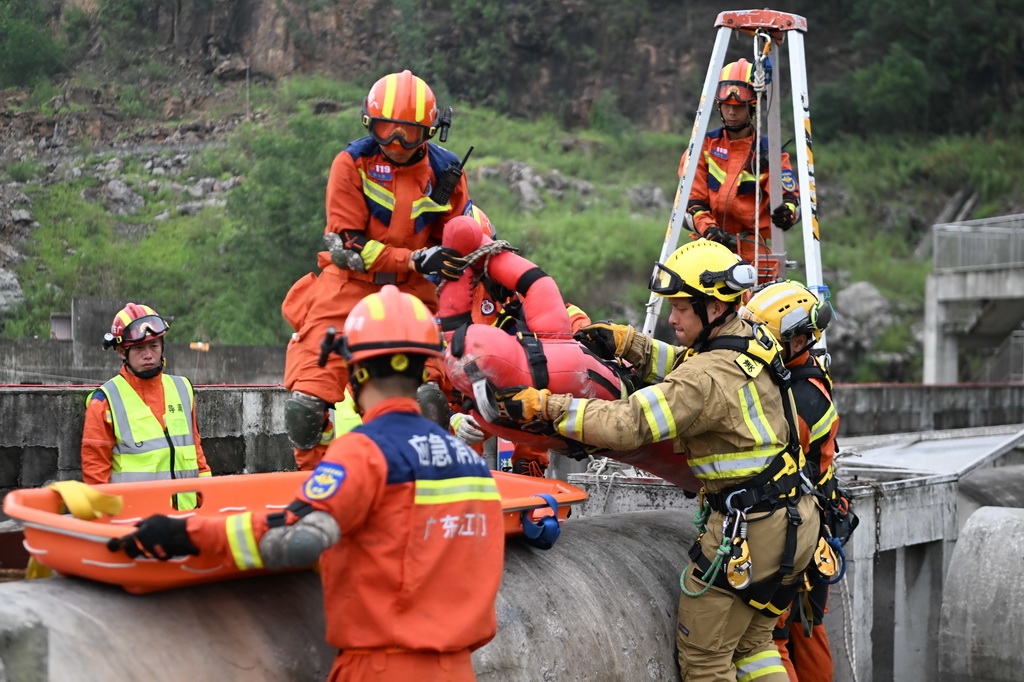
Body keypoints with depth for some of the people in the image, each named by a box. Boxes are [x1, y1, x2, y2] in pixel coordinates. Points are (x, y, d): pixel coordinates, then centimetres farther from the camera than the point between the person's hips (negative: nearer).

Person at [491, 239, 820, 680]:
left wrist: (545, 406, -22)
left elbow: (628, 425, -28)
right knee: (752, 644, 23)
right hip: (796, 519, 10)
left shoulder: (711, 376, -24)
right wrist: (627, 342, 11)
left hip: (748, 531, -10)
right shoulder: (752, 342, 5)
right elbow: (684, 368, 22)